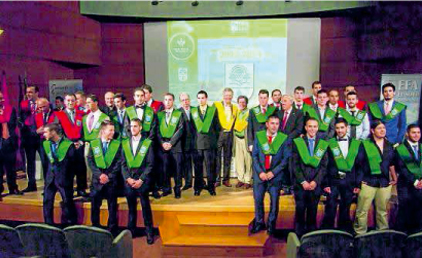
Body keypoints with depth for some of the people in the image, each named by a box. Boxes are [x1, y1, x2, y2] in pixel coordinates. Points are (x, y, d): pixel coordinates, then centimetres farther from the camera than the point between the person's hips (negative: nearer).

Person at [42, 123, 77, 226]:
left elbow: (73, 162, -8)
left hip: (64, 179, -5)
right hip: (50, 178, 6)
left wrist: (69, 178, -6)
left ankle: (71, 224, 17)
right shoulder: (46, 144, 5)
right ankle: (48, 224, 23)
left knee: (67, 202, 3)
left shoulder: (69, 144, -13)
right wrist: (52, 170, 5)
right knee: (47, 202, 9)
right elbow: (49, 160, 17)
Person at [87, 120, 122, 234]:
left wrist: (109, 176, -11)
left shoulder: (117, 144, 2)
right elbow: (90, 161, -1)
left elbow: (119, 162, -3)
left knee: (112, 207, 6)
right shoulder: (93, 143, 3)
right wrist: (99, 175, -13)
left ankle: (112, 230, 18)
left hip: (112, 181, 0)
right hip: (97, 180, 1)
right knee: (95, 206, 7)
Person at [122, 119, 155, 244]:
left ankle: (149, 232, 12)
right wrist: (128, 178, -6)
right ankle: (130, 231, 22)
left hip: (142, 180, -3)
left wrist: (141, 179, -11)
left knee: (146, 207, 1)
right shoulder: (125, 143, 9)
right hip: (129, 180, 3)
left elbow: (150, 164, -4)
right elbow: (123, 164, 7)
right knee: (131, 207, 10)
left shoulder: (147, 143, -1)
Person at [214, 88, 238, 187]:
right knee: (217, 157, -3)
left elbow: (235, 122, 18)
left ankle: (226, 179, 16)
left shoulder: (235, 107, 14)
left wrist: (231, 129, 2)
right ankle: (217, 179, 5)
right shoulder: (216, 105, 1)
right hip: (218, 134, -4)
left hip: (229, 135, 4)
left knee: (227, 158, 8)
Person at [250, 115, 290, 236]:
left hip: (275, 175, -1)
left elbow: (286, 158, -4)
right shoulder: (259, 136, 3)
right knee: (258, 200, 7)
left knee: (274, 201, 5)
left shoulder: (284, 139, -2)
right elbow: (254, 155, 2)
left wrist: (273, 172, -12)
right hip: (260, 174, 1)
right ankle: (259, 223, 25)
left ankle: (271, 225, 23)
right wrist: (260, 172, -8)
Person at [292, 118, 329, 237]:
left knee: (313, 211, 5)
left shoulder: (323, 144, 8)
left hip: (315, 184, 1)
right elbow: (295, 164, -1)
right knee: (300, 210, 2)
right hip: (300, 184, -1)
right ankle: (299, 234, 14)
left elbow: (324, 166, 5)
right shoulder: (297, 142, 4)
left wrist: (315, 181, -6)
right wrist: (303, 182, -8)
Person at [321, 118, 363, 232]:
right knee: (330, 210, -2)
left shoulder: (356, 144, 9)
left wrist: (358, 184, 2)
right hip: (333, 182, -2)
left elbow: (359, 166, 8)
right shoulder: (329, 144, 3)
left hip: (349, 183, 2)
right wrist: (325, 184, -5)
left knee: (345, 211, 9)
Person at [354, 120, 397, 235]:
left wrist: (394, 178, 15)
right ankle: (360, 233, 4)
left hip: (385, 182, 4)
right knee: (362, 209, -5)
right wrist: (359, 180, -5)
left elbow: (391, 164, 21)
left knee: (382, 210, 10)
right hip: (368, 181, -4)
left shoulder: (389, 146, 14)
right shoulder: (365, 144, 0)